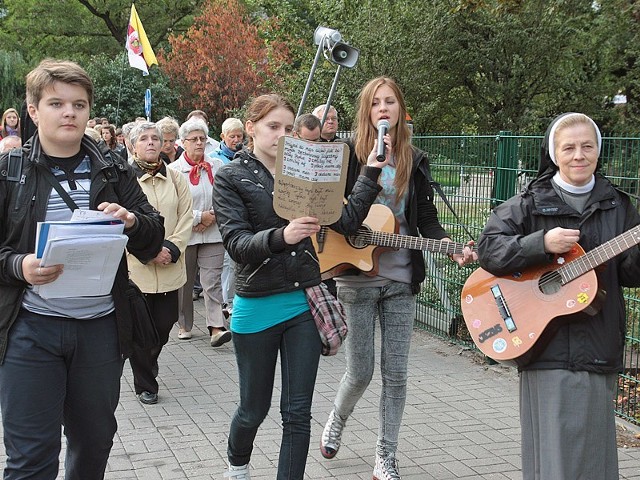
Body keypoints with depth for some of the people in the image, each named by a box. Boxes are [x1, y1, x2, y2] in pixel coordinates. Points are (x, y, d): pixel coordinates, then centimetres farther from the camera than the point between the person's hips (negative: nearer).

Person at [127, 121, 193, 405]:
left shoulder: (175, 178, 9)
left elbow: (186, 217, 5)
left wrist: (173, 248, -10)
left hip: (169, 266, 3)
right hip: (135, 266, -3)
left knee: (164, 324, 7)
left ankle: (148, 363, 37)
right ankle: (145, 385, 19)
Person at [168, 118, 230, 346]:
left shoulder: (217, 166, 5)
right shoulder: (174, 170, -4)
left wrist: (213, 216, -10)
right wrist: (200, 216, -11)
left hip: (213, 233, 1)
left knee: (212, 280, -7)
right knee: (184, 282, 10)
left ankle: (216, 327, -11)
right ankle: (184, 324, 24)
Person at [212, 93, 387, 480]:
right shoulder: (231, 178, -4)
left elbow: (347, 220, 1)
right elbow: (237, 243, -16)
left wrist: (372, 172, -7)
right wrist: (282, 236, -33)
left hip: (305, 303, 3)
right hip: (258, 306, -3)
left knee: (298, 413, 4)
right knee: (255, 408, 13)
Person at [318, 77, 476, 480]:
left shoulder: (415, 161, 7)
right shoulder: (349, 154, -3)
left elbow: (427, 218, 6)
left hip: (401, 280, 3)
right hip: (357, 278, -3)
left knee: (396, 374, 4)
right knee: (361, 372, 3)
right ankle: (336, 423, 35)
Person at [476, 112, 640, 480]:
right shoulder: (531, 204, -1)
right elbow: (487, 249, -7)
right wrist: (542, 244, -18)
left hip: (600, 349, 4)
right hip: (549, 351, -3)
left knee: (595, 449, 12)